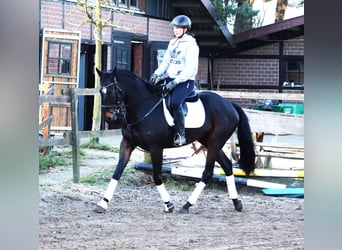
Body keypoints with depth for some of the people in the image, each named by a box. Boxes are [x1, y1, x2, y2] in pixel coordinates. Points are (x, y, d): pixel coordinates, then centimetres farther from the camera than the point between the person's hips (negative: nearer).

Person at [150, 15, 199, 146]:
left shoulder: (191, 44, -9)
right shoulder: (172, 43, 15)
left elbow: (190, 69, -15)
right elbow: (165, 62, 17)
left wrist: (176, 82, -22)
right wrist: (157, 74, -1)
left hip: (185, 81, -8)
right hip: (170, 78, 8)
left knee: (175, 102, -32)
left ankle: (181, 134, -22)